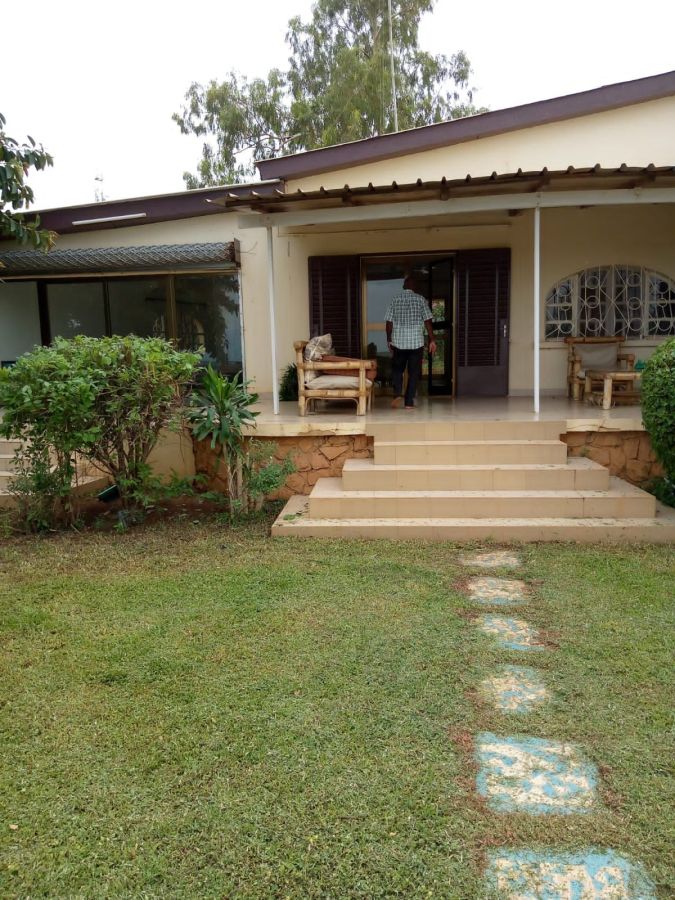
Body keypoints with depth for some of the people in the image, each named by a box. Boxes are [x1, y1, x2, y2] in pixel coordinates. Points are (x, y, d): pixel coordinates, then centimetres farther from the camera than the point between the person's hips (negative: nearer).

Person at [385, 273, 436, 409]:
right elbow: (427, 321, -5)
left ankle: (397, 393, -7)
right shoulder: (420, 299, -1)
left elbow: (389, 322, 1)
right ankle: (409, 402, 5)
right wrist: (432, 340, -1)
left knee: (397, 369, 15)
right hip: (416, 342, -1)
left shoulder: (395, 299, 1)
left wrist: (389, 340, 10)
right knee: (413, 372, 6)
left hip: (398, 341, 1)